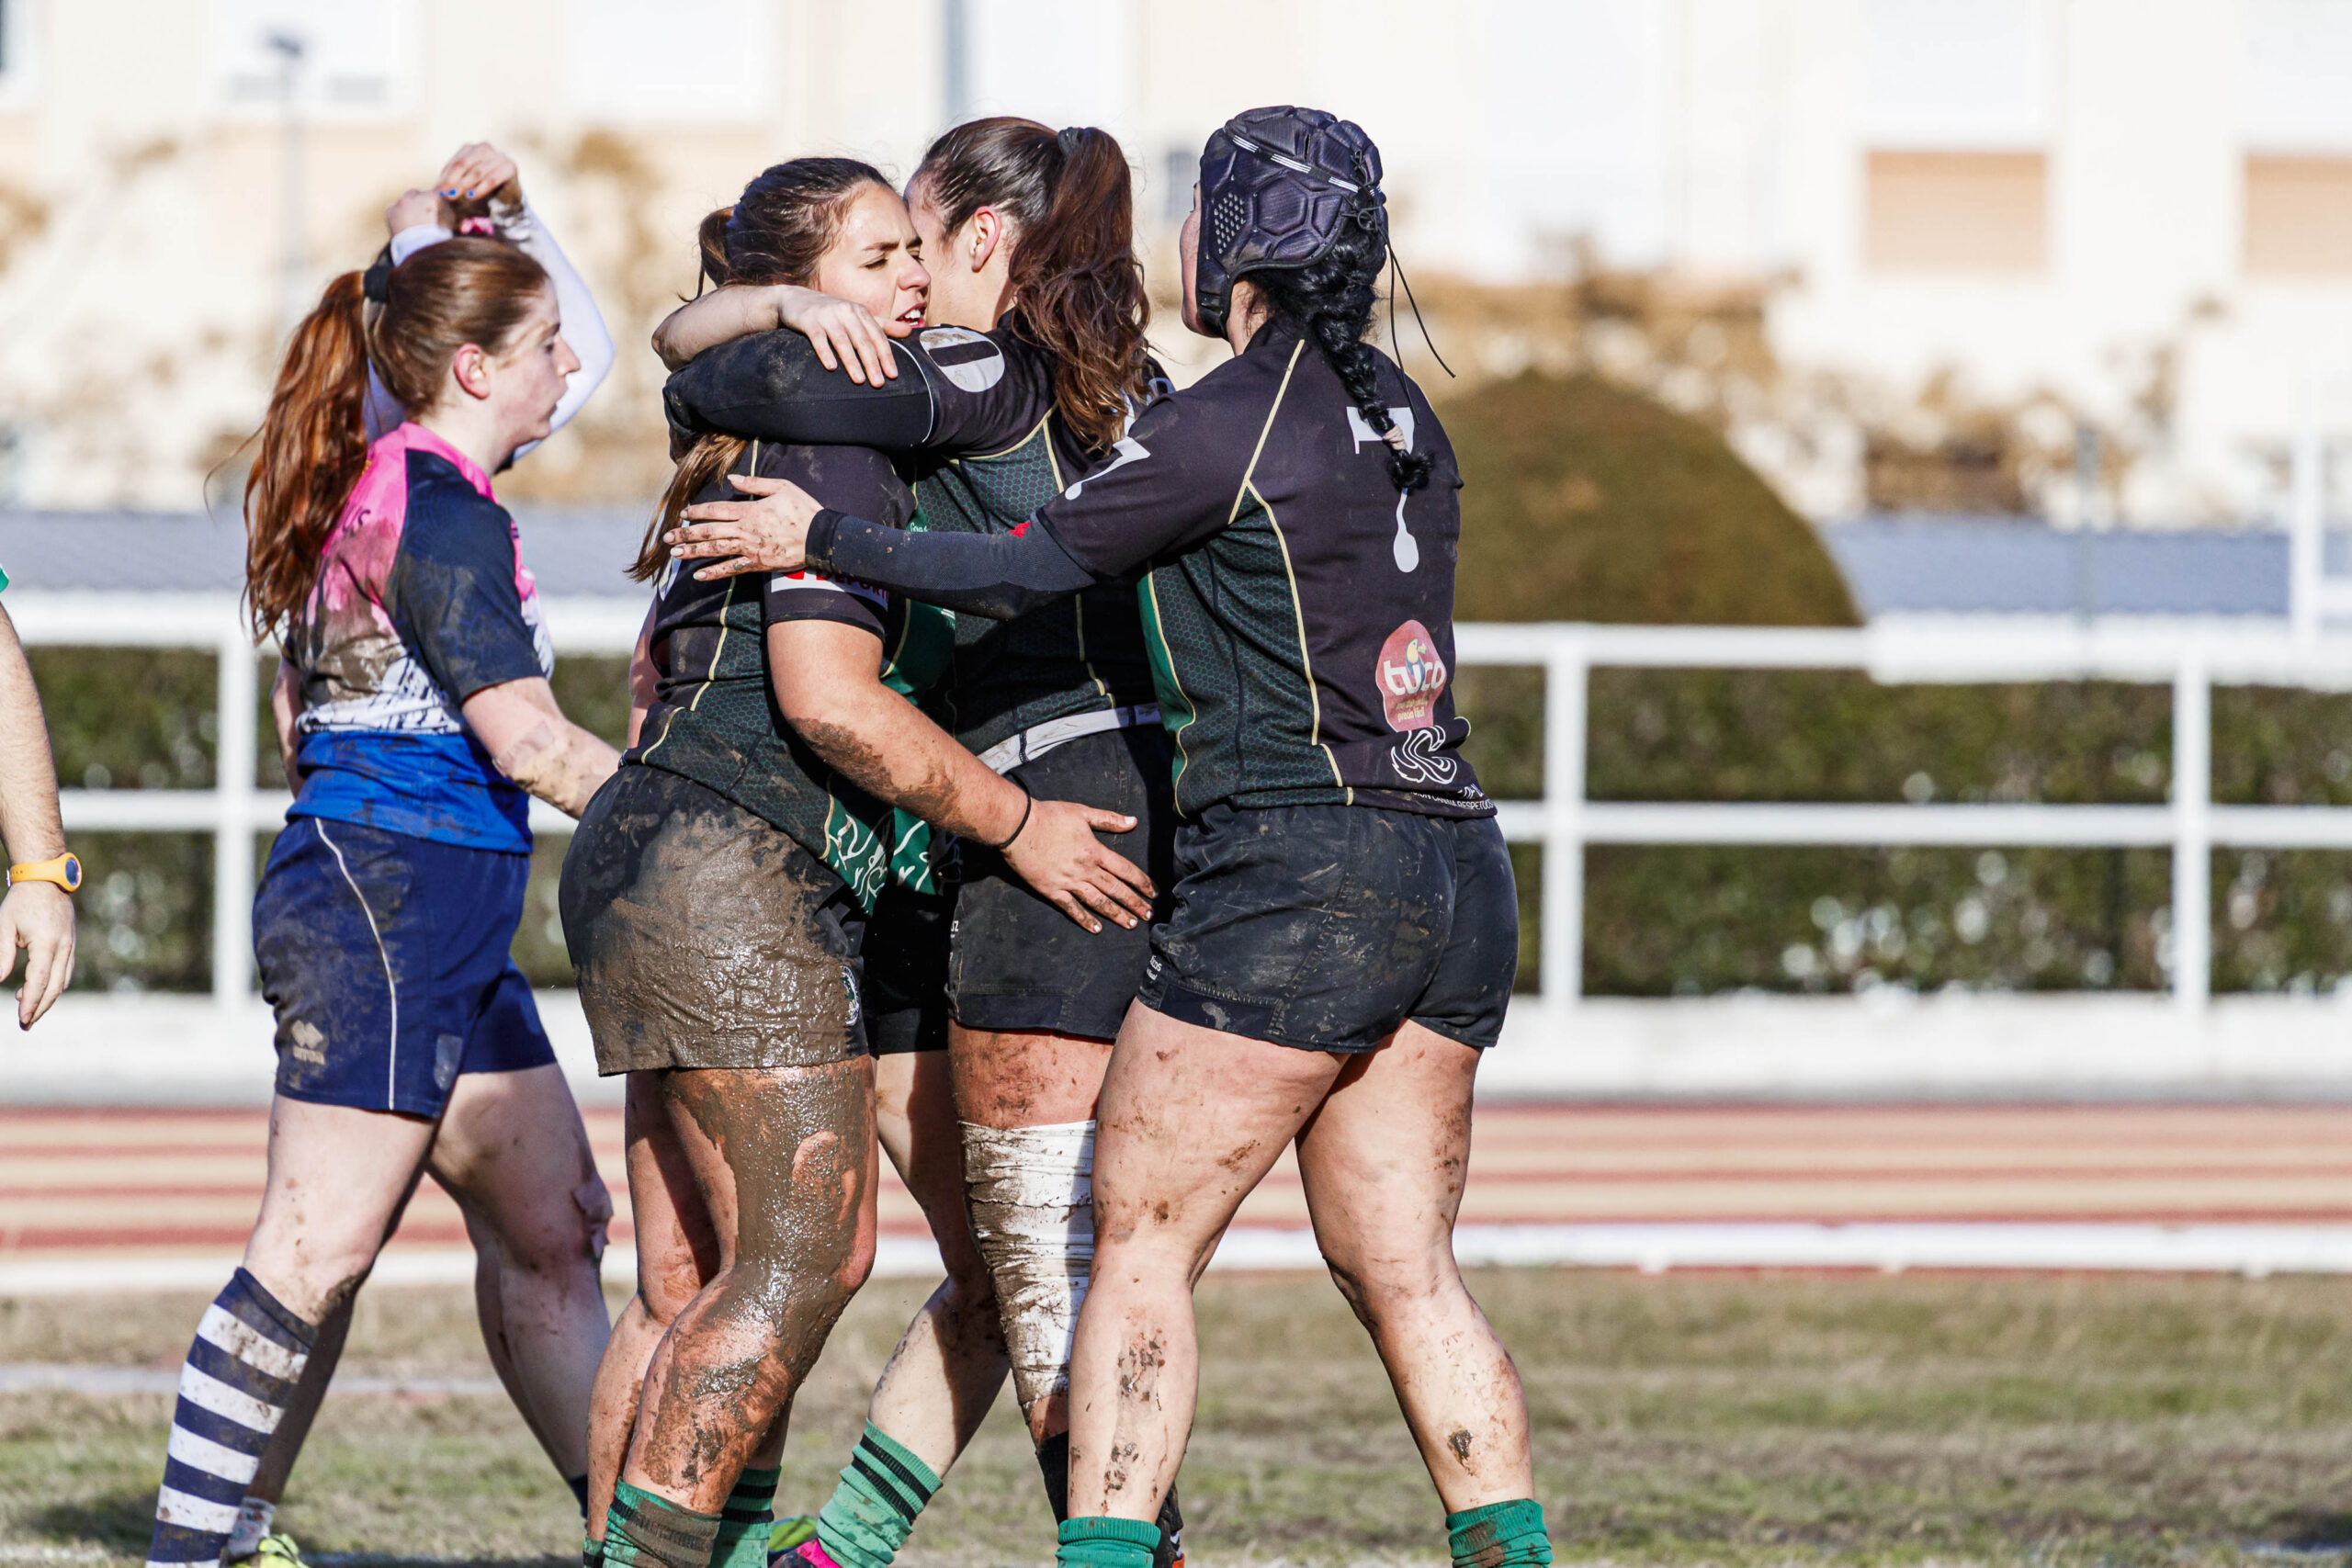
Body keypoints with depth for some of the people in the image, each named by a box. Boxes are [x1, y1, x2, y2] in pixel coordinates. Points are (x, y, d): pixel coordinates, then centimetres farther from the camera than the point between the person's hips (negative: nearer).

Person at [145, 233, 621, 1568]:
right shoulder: (443, 512, -13)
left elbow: (298, 714, 24)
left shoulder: (369, 494, 17)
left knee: (556, 1230, 9)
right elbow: (524, 739, -17)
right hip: (395, 901, -11)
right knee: (322, 1245, -12)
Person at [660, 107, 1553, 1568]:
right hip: (1457, 868, 8)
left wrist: (820, 538, 9)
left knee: (1140, 1244, -1)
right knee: (1404, 1271, 9)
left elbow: (1019, 572, -3)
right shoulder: (1399, 413, 14)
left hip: (1300, 880, -8)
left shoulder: (1226, 422, -10)